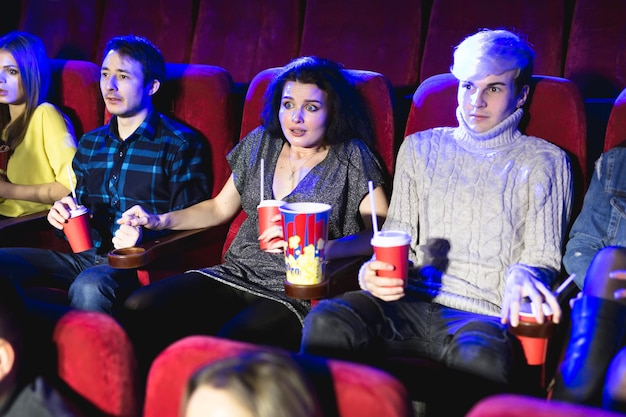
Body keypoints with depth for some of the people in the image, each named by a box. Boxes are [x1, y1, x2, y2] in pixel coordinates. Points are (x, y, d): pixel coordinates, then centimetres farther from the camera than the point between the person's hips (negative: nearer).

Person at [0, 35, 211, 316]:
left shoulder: (180, 144, 0)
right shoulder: (90, 143, 20)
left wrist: (146, 236, -22)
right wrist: (63, 213, 5)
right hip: (84, 255, 6)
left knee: (90, 286, -39)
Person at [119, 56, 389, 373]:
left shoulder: (351, 157, 0)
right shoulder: (262, 142, 15)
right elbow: (220, 207, 24)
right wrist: (158, 221, 11)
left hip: (296, 293, -6)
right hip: (237, 275, 6)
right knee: (138, 308, -16)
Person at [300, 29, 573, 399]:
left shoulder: (543, 161, 11)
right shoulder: (421, 148, 20)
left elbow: (543, 257, 6)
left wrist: (522, 275, -20)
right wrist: (373, 272, -4)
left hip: (483, 314, -2)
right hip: (411, 303, 3)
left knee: (481, 358, -40)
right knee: (326, 321, -29)